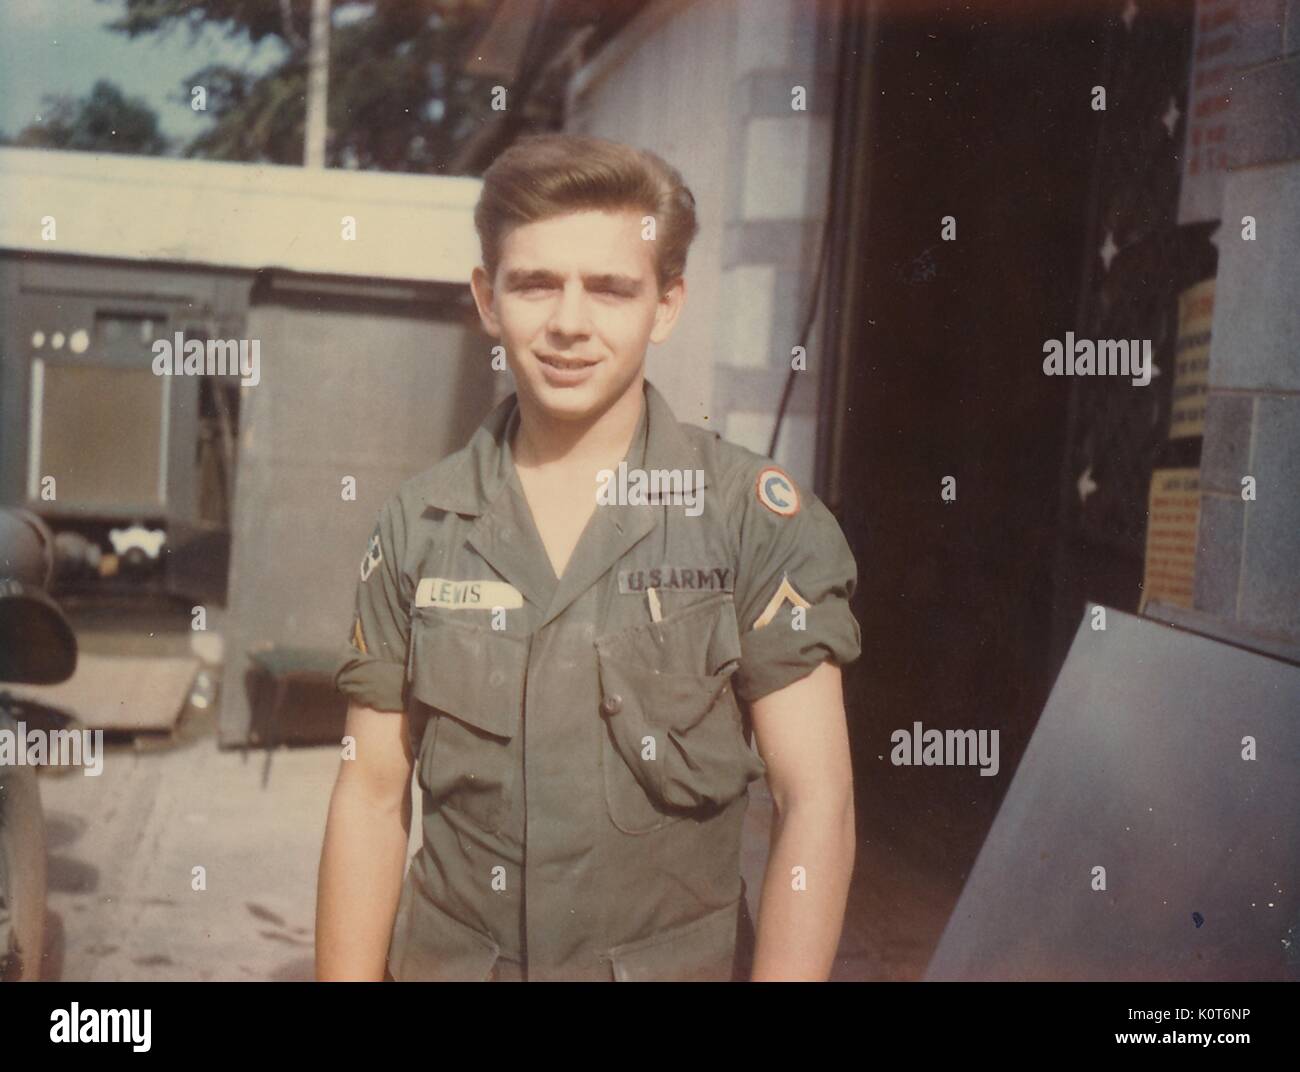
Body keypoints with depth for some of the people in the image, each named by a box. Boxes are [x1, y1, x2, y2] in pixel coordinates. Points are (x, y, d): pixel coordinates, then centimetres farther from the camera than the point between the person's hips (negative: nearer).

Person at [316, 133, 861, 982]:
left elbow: (817, 802, -13)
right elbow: (373, 793, 1)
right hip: (449, 958, 2)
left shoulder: (757, 514, -10)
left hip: (675, 958, -2)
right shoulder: (421, 523, -2)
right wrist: (348, 973, -4)